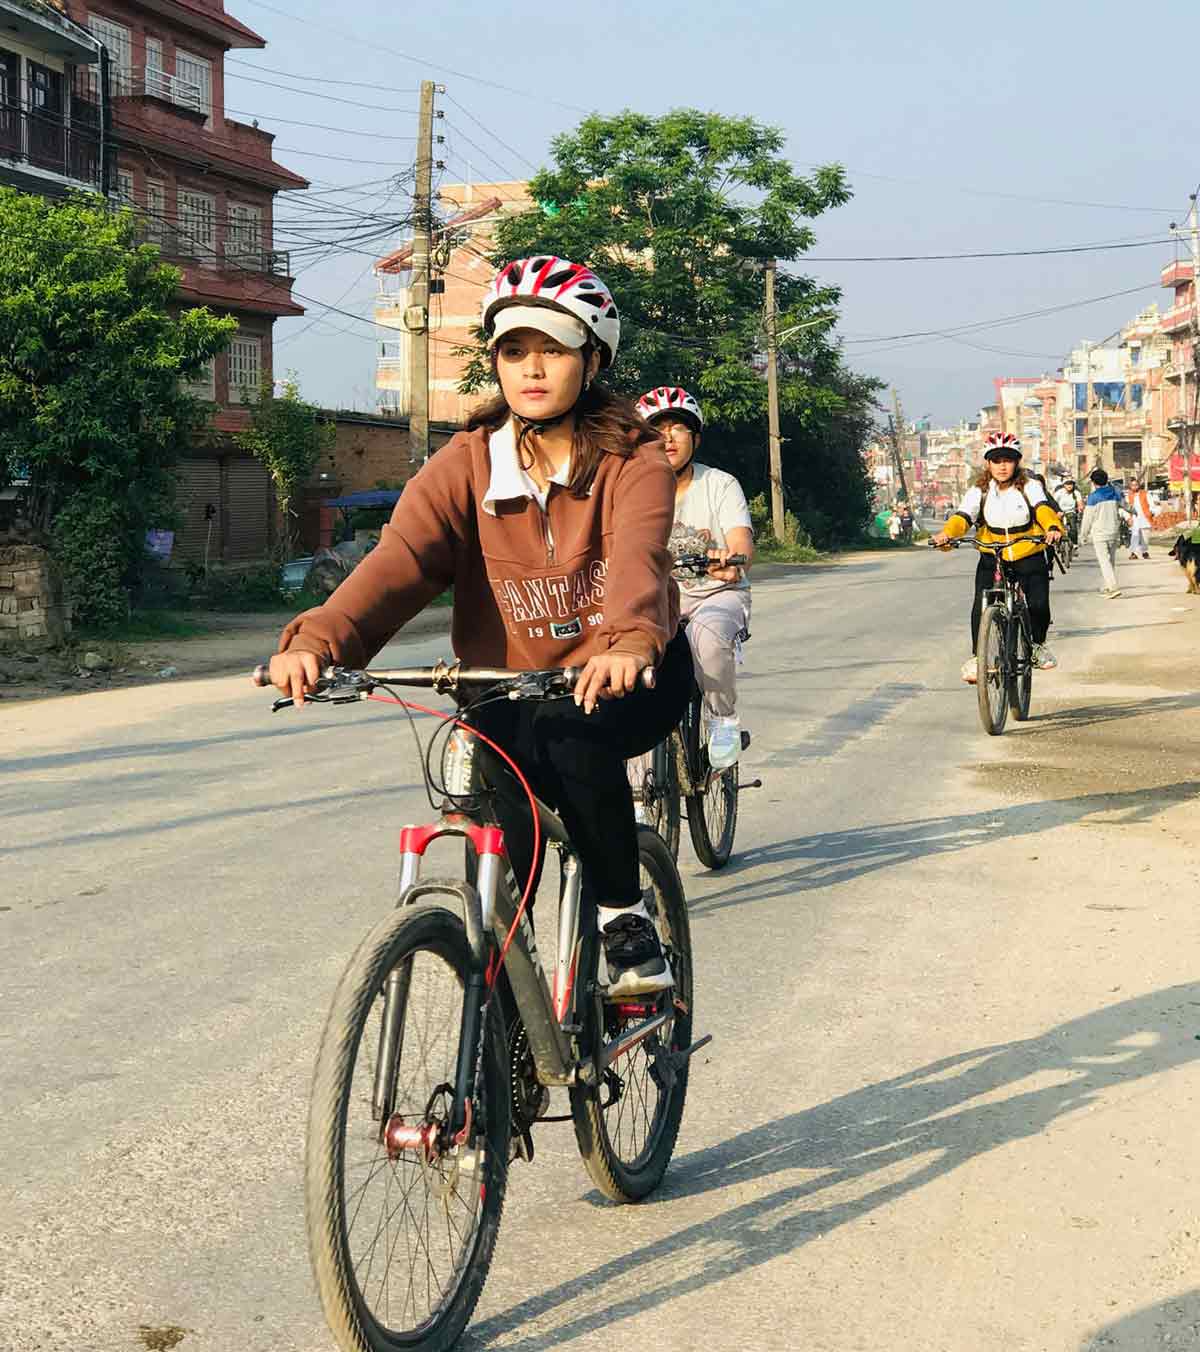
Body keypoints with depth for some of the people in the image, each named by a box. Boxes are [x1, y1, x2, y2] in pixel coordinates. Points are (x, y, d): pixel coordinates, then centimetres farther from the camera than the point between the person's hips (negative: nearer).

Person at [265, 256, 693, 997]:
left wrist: (630, 640, -56)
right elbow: (400, 556, -23)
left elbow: (636, 554, -33)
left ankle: (624, 910, -11)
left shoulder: (634, 460, -12)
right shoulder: (467, 465, -7)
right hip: (509, 687, 2)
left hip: (626, 678, -2)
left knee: (574, 734, -33)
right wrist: (318, 638, -43)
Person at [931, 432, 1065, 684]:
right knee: (981, 607, -19)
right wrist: (946, 533, -38)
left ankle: (1037, 644, 15)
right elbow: (963, 515, -16)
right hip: (992, 559, 1)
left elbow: (1043, 509, -23)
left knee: (1038, 605, -16)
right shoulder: (979, 491, -2)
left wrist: (1053, 528, -45)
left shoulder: (1030, 487, -5)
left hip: (1029, 557, -1)